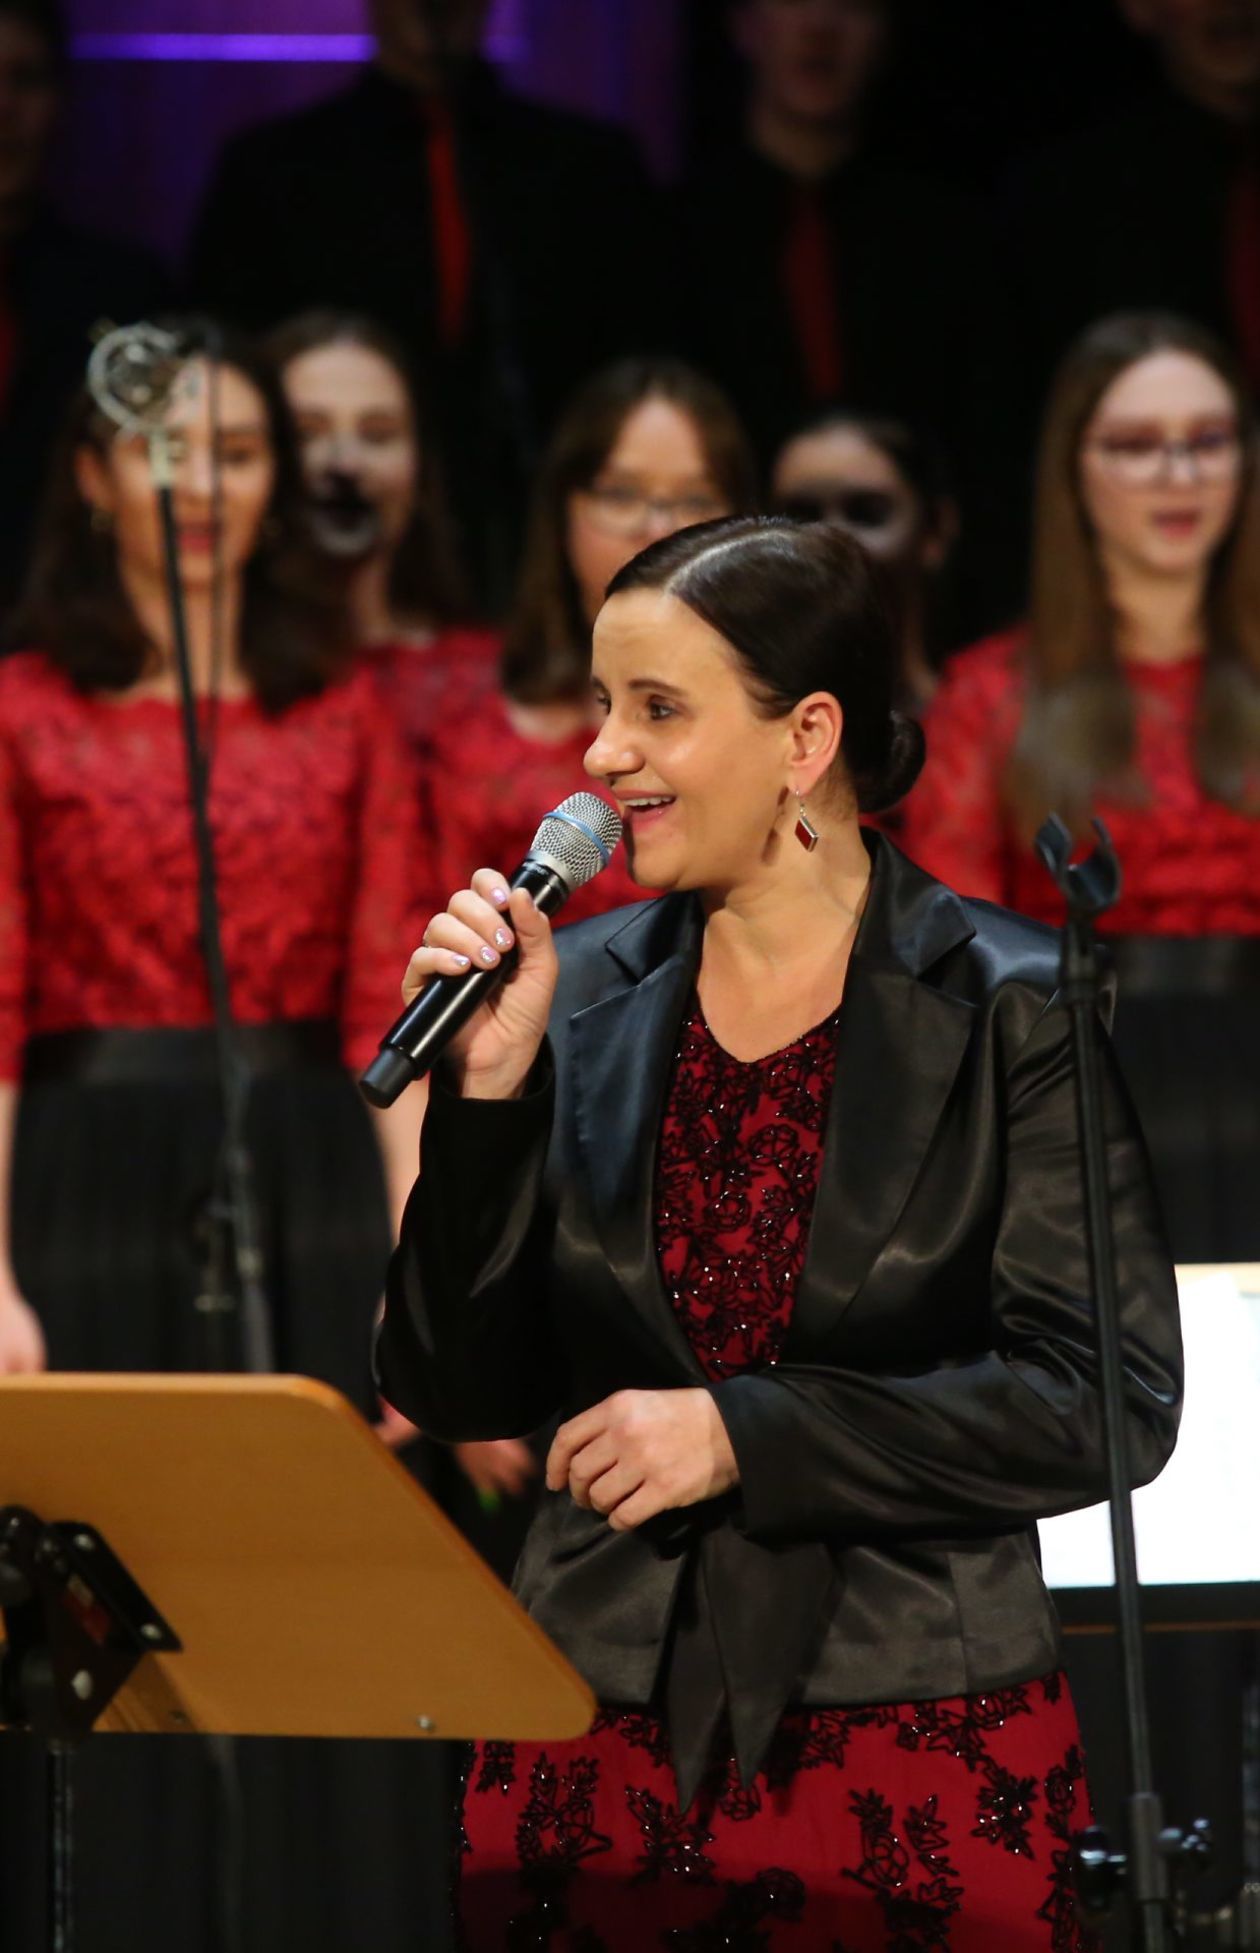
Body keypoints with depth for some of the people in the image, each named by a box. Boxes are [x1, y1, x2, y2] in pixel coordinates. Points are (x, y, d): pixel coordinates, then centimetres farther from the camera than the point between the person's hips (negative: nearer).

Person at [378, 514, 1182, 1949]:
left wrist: (746, 1436, -15)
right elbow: (459, 1392, 4)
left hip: (922, 1740, -3)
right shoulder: (582, 1000, 5)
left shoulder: (1015, 1009, -5)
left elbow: (1108, 1398, -10)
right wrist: (488, 1088, -8)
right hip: (598, 1743, 3)